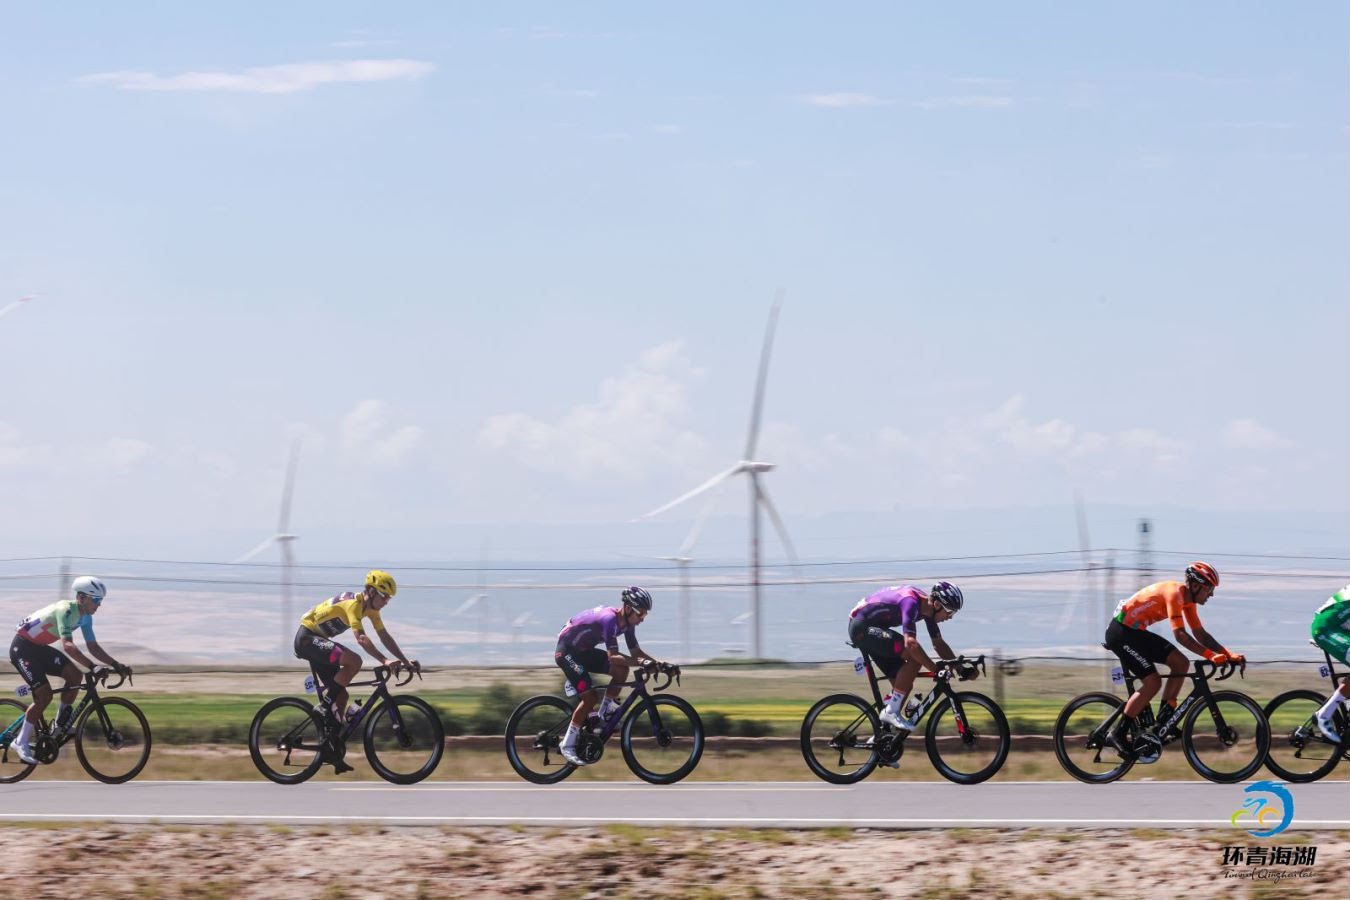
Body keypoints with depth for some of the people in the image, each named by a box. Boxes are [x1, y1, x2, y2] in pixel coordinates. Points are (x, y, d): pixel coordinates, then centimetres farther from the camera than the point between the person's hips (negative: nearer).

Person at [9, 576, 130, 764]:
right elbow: (68, 645, -41)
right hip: (22, 647, -9)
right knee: (44, 695, -16)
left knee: (74, 675, -9)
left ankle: (61, 725, 3)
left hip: (39, 648, 9)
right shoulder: (66, 610, -29)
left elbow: (93, 647, 5)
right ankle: (21, 743, -4)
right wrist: (93, 667, -48)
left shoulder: (85, 617, -1)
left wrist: (116, 665, -8)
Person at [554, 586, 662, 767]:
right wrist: (641, 662, -45)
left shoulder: (627, 622, -5)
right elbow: (613, 656, -36)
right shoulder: (609, 619, -32)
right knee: (589, 696, -17)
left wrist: (657, 662, -16)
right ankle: (567, 745, -10)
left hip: (585, 650, 8)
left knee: (622, 670, -8)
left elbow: (635, 651, 0)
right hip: (567, 651, -8)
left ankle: (605, 713, 6)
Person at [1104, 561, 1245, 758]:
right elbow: (1180, 634, -31)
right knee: (1153, 682, -16)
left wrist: (1228, 654, -3)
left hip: (1136, 631, 10)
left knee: (1181, 664, 1)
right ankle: (1119, 733, -7)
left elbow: (1200, 633, 9)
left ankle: (1162, 724, 4)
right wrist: (1210, 655, -35)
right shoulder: (1175, 593, -24)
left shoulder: (1188, 599, 6)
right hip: (1121, 632, -10)